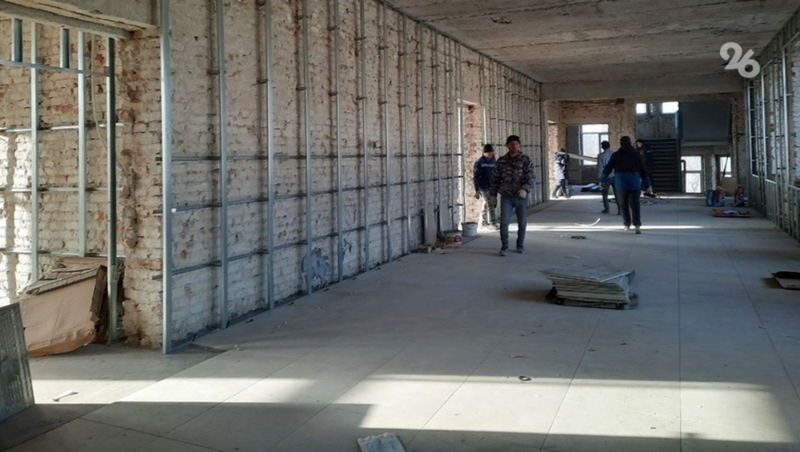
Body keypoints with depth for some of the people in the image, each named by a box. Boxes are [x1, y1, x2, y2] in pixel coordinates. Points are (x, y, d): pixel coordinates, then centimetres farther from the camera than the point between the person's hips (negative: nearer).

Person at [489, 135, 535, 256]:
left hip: (521, 197, 0)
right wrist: (493, 193, 9)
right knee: (504, 222, -10)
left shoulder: (526, 160, -3)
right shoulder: (501, 161, 3)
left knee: (522, 222, 9)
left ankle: (520, 244, 29)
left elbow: (530, 178, -12)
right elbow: (495, 178, 11)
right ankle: (504, 246, 4)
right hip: (506, 197, 0)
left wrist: (525, 189, -30)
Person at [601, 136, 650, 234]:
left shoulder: (616, 155, 0)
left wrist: (603, 178, 17)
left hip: (621, 183, -1)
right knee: (635, 204, 0)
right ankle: (637, 225, -16)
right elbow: (643, 169, 2)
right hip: (635, 183, 1)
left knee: (623, 204, 11)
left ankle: (627, 224, 14)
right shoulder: (637, 154, 3)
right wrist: (646, 182, 10)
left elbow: (608, 167, 4)